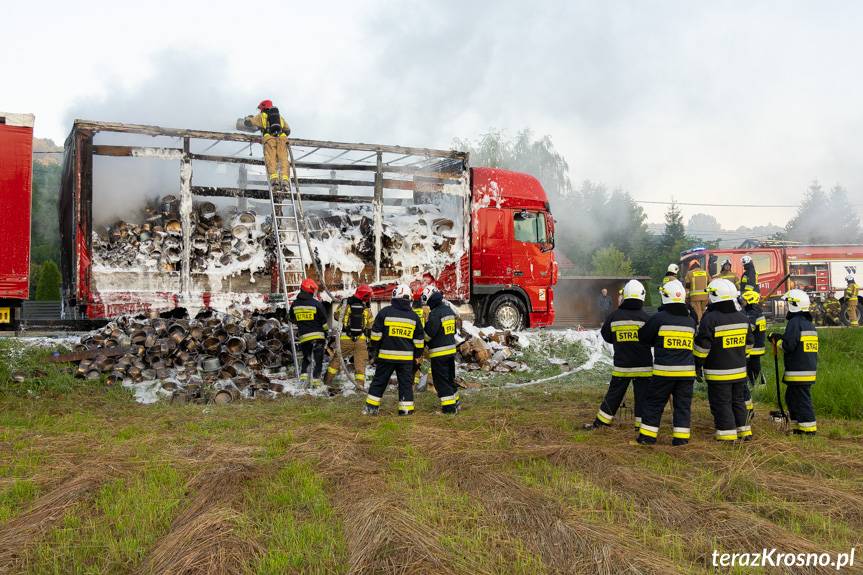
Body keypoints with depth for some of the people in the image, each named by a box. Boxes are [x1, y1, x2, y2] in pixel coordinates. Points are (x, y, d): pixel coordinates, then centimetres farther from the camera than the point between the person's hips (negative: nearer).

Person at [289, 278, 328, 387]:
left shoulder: (295, 304, 3)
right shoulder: (317, 304, -11)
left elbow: (292, 320, 18)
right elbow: (324, 321, -5)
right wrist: (326, 331, 11)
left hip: (303, 336, 4)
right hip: (317, 335, -4)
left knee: (306, 357, 22)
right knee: (317, 359, 3)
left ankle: (303, 375, 7)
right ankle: (316, 381, -1)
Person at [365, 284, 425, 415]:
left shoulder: (385, 312, -5)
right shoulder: (414, 316, 5)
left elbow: (376, 333, -2)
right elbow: (419, 340, 10)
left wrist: (373, 349, 9)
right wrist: (417, 354, 20)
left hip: (386, 355, -1)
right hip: (406, 357, 1)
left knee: (379, 381, 9)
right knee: (406, 383, 7)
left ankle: (371, 407, 13)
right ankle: (406, 409, 7)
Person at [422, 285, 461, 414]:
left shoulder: (435, 314, -20)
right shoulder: (449, 310, 7)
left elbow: (428, 334, -18)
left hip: (439, 352, -8)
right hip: (451, 349, 9)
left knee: (441, 381, -1)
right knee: (450, 378, 20)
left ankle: (449, 408, 0)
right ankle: (455, 403, 29)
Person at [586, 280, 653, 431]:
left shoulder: (614, 316, -5)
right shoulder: (646, 318, -9)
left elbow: (606, 336, 8)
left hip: (621, 366, 2)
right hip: (643, 366, -2)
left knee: (613, 395, 12)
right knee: (642, 396, 6)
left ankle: (600, 423, 19)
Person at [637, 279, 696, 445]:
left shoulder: (659, 318, -10)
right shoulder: (691, 321, 6)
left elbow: (643, 337, 1)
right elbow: (692, 343, 16)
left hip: (664, 370, -4)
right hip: (686, 371, 4)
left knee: (654, 402, 7)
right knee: (683, 404, 11)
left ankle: (648, 436, 9)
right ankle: (681, 437, 11)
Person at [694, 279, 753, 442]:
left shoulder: (710, 319, -18)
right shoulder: (742, 318, 5)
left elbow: (702, 346, -16)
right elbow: (748, 343, 15)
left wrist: (698, 365, -6)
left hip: (718, 372, -7)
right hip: (739, 370, 7)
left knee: (721, 404, 2)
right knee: (738, 400, 19)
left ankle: (728, 434, 4)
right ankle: (744, 431, 24)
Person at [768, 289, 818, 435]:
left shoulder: (795, 322, -14)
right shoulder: (809, 323, 16)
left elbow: (788, 346, -20)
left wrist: (776, 340, -2)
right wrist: (780, 338, 16)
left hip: (799, 372, -10)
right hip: (810, 369, 10)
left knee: (802, 400, -4)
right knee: (791, 397, 17)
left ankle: (809, 429, 0)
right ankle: (797, 428, 22)